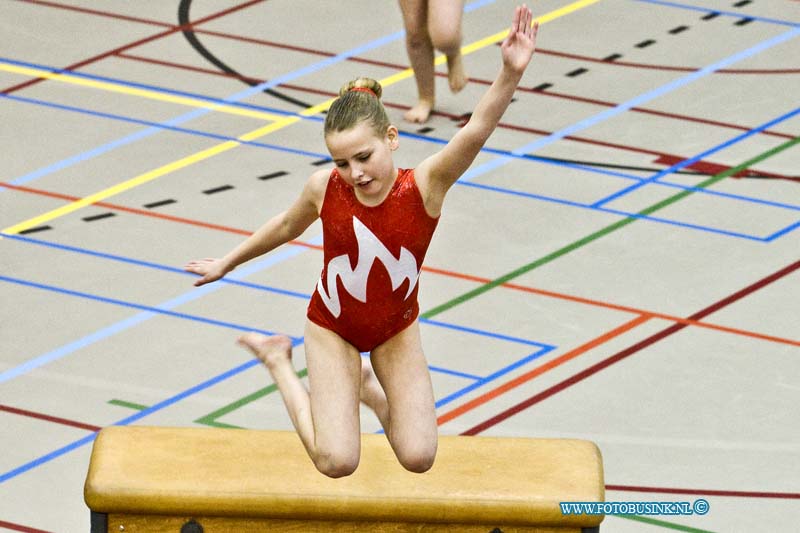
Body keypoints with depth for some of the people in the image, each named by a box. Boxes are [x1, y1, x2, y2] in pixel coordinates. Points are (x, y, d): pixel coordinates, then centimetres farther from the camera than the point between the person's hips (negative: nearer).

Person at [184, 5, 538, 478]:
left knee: (418, 457, -4)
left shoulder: (424, 186, -27)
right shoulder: (325, 189, -22)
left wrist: (511, 74, -61)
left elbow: (476, 131, -44)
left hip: (396, 328, 1)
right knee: (337, 461, -8)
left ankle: (369, 387, 28)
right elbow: (287, 227, 1)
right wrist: (227, 264, 15)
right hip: (333, 327, -1)